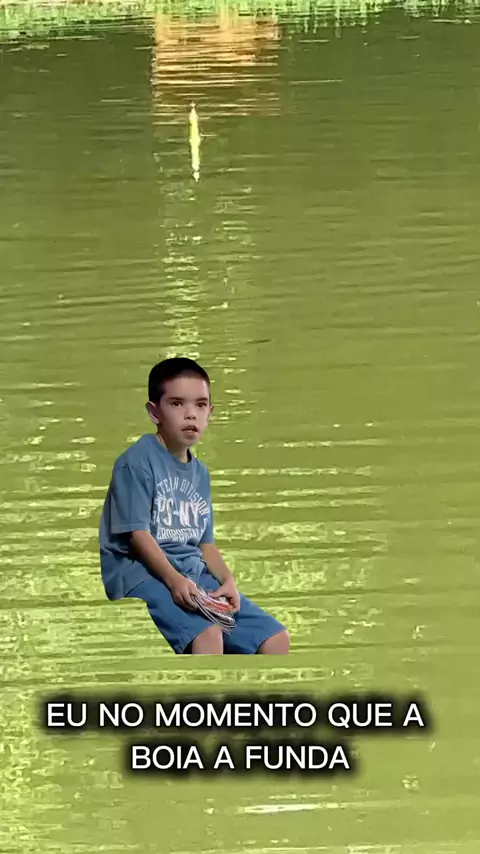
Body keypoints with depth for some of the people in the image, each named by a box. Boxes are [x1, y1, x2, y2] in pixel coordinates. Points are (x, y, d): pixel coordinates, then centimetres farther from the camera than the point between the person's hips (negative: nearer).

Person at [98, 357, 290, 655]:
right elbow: (138, 533, -14)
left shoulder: (200, 472, 16)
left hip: (193, 572, 8)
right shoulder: (137, 460, -8)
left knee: (276, 637, -2)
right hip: (140, 570, -8)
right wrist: (173, 579, -27)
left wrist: (228, 580, -3)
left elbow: (204, 541, 16)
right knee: (207, 633, -35)